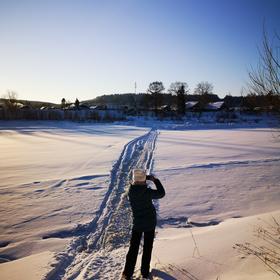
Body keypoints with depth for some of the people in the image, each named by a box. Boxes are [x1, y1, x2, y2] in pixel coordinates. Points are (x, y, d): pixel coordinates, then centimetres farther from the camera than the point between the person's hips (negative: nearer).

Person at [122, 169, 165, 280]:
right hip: (150, 223, -2)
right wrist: (156, 180, -2)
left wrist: (149, 177, 0)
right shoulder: (148, 192, -23)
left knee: (133, 249, 13)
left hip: (137, 224, 2)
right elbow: (161, 193, -8)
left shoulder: (131, 191, -14)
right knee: (147, 248, 15)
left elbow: (137, 182, 5)